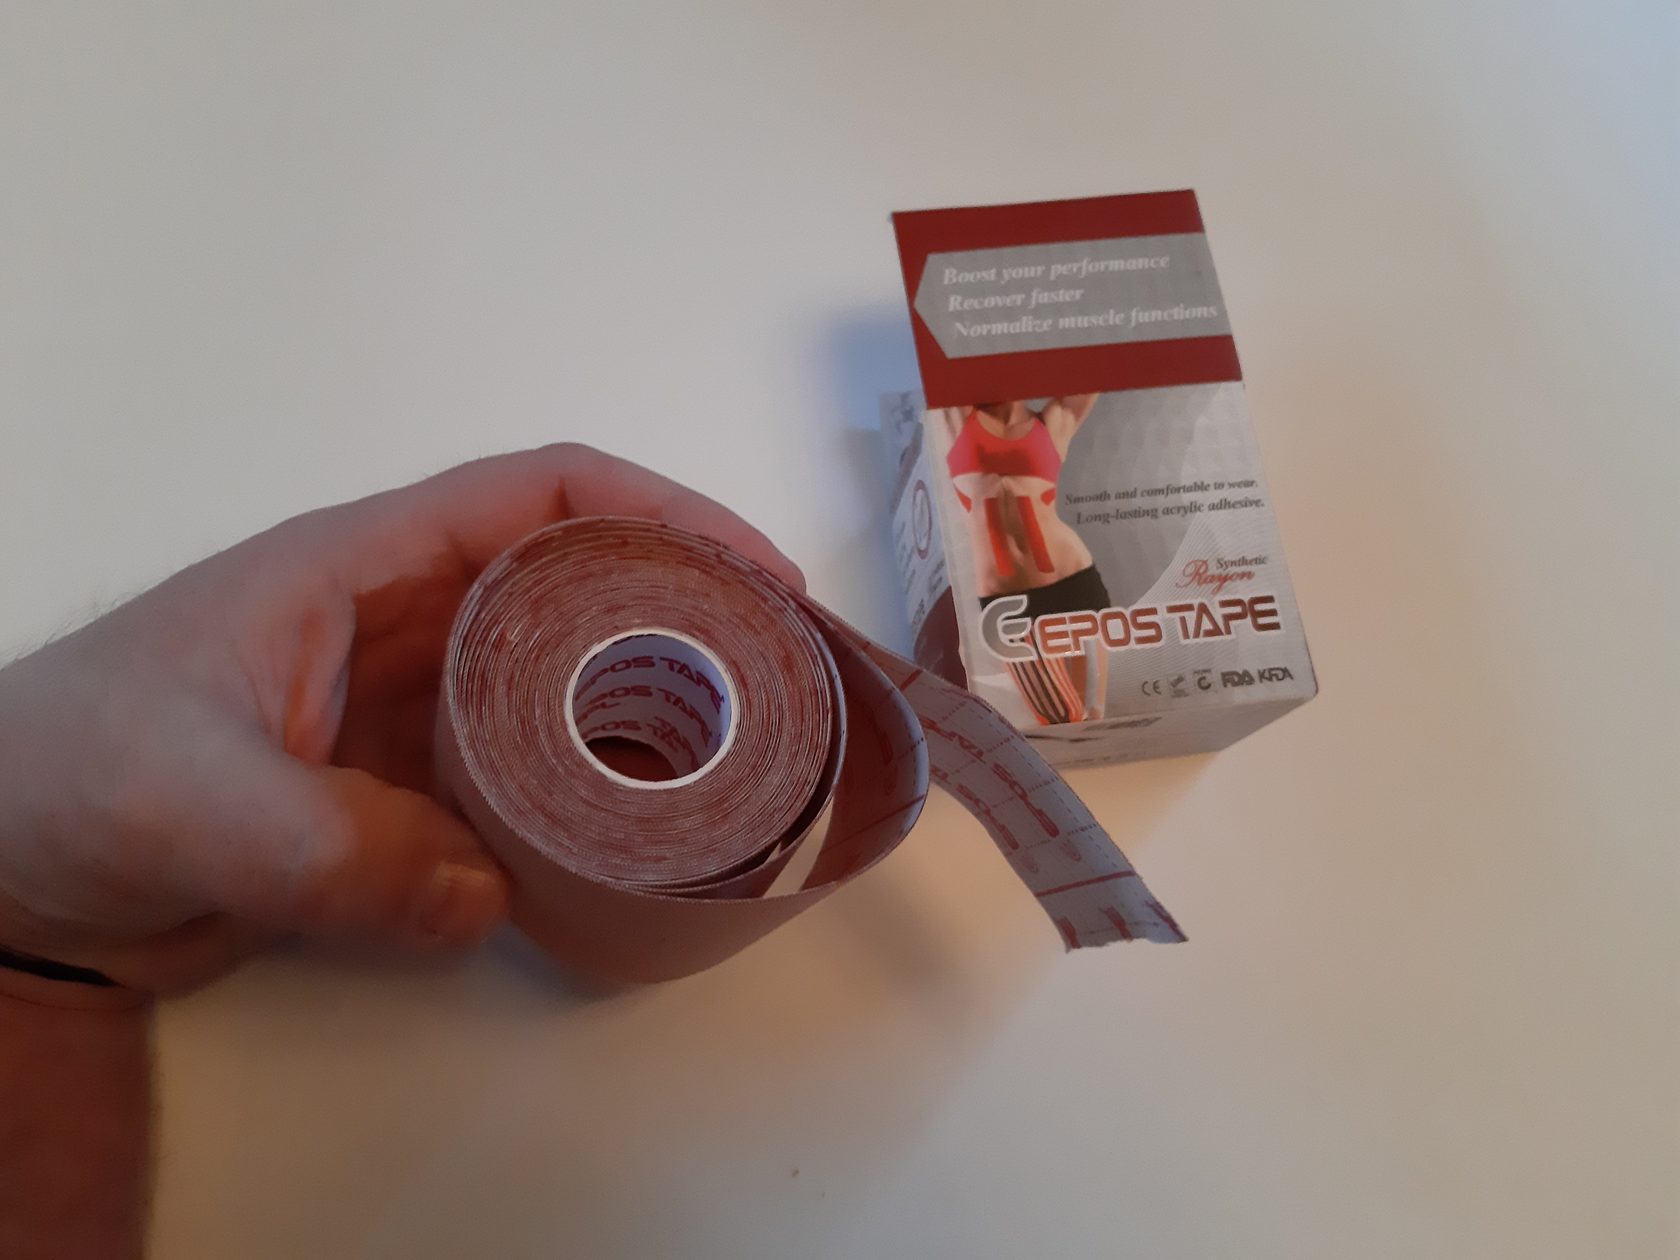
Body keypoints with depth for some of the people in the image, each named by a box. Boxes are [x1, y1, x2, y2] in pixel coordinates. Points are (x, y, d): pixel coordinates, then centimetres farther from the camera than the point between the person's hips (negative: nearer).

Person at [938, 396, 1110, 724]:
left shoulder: (1054, 423, 9)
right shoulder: (960, 417, 8)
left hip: (1074, 581, 1)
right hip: (1006, 600, -1)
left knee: (1092, 716, 3)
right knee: (1061, 724, 0)